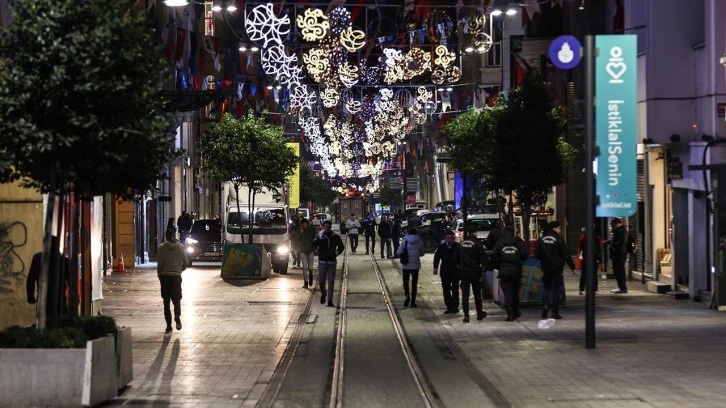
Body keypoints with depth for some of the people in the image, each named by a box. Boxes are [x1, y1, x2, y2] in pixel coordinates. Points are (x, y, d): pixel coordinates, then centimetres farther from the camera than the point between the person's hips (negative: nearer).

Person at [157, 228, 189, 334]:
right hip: (176, 276, 1)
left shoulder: (162, 248, -6)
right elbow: (186, 263, 2)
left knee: (166, 302, 6)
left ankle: (169, 326, 3)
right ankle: (177, 316, -17)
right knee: (177, 299, 13)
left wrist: (159, 276, 6)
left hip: (165, 277, -1)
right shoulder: (180, 247, -1)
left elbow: (159, 265, -8)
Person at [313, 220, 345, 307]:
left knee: (331, 282, -1)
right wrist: (321, 237, -27)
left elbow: (341, 246, 16)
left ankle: (330, 300, 3)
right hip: (322, 261, 0)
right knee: (321, 281, 0)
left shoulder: (335, 237, 3)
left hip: (332, 262, 1)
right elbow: (314, 244, -19)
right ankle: (323, 294, 30)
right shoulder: (320, 236, -1)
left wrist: (336, 253, 5)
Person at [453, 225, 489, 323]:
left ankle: (466, 315, -7)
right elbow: (483, 257, -12)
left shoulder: (461, 244, 4)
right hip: (475, 272, -2)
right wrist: (483, 266, 4)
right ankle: (479, 314, 22)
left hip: (463, 273, 2)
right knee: (477, 294, 12)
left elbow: (455, 259, 10)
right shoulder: (477, 243, -10)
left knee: (465, 294, 2)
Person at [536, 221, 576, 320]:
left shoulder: (541, 240, 5)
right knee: (556, 289, 1)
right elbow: (566, 255, -12)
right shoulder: (559, 240, -11)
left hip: (546, 269, 5)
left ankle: (544, 310, 1)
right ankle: (555, 312, 0)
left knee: (547, 288, 15)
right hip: (557, 269, -5)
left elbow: (538, 255, 8)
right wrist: (572, 266, -5)